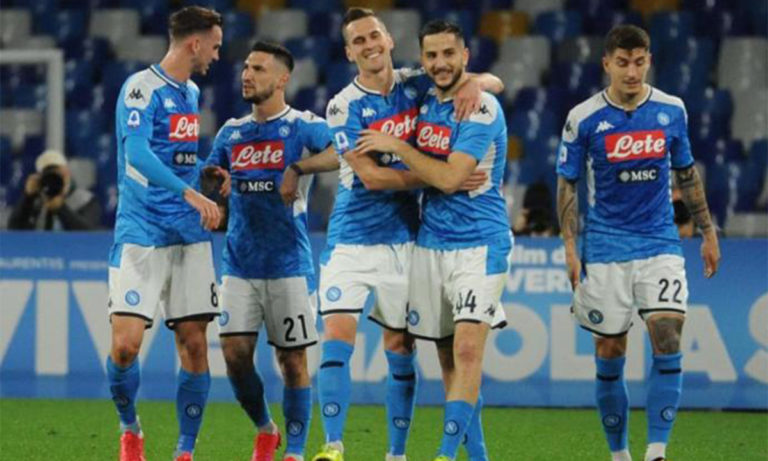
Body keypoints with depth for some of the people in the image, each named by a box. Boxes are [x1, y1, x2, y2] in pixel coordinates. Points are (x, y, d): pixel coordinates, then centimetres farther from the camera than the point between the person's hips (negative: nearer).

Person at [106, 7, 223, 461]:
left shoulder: (191, 92, 16)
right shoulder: (142, 88, -9)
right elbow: (137, 154, -23)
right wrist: (190, 193, -31)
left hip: (189, 235, 7)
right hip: (141, 233, -7)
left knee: (194, 342, -1)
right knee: (126, 342, -13)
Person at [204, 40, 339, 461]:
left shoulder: (302, 127, -4)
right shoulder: (231, 132, 13)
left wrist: (297, 169, -29)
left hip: (288, 265, -4)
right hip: (239, 265, 4)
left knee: (292, 359, 0)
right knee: (234, 351, -5)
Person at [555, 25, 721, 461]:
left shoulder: (672, 110, 1)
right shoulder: (583, 118, -5)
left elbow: (686, 173, 14)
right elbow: (567, 183, 1)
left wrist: (708, 231, 14)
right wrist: (571, 248, -7)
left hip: (660, 243, 1)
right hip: (606, 249, -1)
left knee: (668, 336, -15)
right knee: (610, 352, 2)